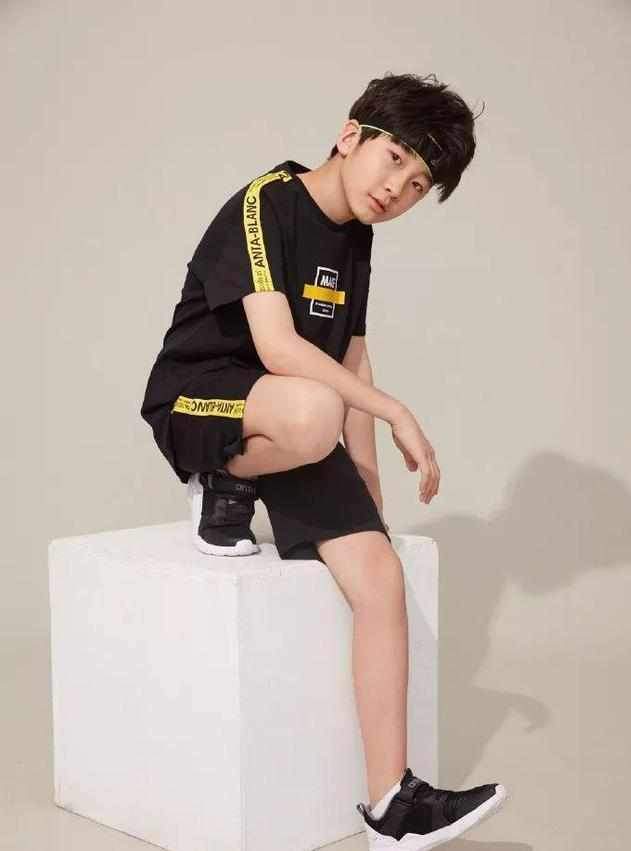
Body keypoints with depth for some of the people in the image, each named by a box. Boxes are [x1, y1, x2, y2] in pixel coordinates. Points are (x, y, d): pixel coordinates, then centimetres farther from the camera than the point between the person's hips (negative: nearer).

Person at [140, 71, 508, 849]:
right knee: (314, 411, -41)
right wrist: (398, 414, -22)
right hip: (196, 405, -7)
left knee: (380, 572, -12)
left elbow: (350, 361, 14)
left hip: (289, 426, 7)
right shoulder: (264, 205, -14)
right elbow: (278, 348, -26)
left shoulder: (355, 239, 10)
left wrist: (366, 475, 7)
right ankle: (222, 491, -8)